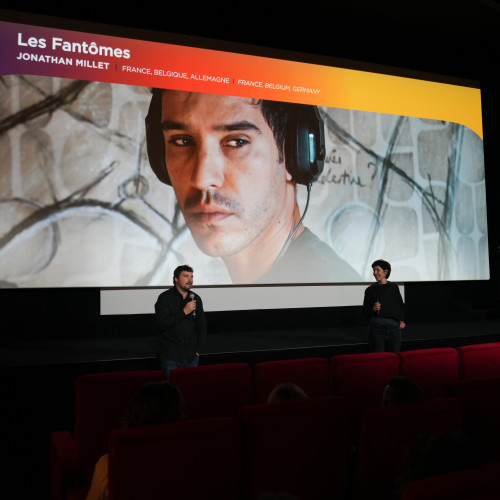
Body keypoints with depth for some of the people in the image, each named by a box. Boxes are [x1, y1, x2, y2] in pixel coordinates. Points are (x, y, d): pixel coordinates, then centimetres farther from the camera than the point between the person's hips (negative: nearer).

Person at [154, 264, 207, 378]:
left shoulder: (196, 298, 8)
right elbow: (162, 324, -16)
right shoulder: (165, 298, -5)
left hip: (191, 356, 4)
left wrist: (198, 349, 6)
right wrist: (184, 312, -19)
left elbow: (202, 326, 14)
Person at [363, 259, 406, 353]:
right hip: (377, 326, -2)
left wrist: (401, 320, 3)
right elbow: (365, 312, 4)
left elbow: (401, 306, 16)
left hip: (394, 326, 2)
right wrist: (373, 309, -15)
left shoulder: (394, 287, 9)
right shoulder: (370, 290, 3)